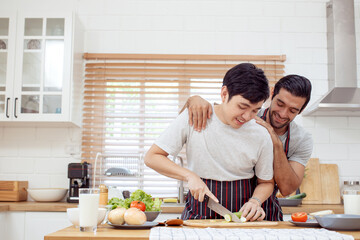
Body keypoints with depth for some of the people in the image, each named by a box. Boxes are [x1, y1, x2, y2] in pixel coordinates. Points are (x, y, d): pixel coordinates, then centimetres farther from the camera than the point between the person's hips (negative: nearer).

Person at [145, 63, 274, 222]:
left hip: (242, 218, 2)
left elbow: (266, 182, 13)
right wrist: (190, 176, -15)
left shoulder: (261, 136, -2)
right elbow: (151, 157, -3)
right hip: (198, 216, -2)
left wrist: (255, 201, -8)